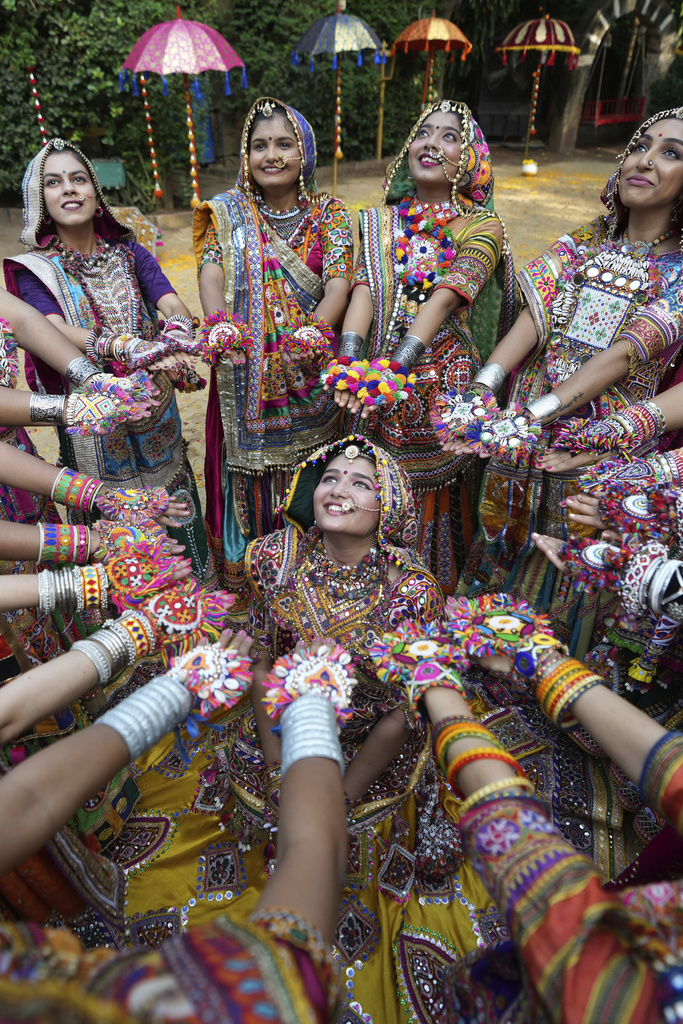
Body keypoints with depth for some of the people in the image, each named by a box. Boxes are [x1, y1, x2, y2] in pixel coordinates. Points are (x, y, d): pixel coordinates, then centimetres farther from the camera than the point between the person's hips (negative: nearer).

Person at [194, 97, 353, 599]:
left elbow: (338, 283, -10)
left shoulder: (330, 213, 4)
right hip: (245, 373, 0)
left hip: (310, 374, 0)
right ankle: (241, 575, 30)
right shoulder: (226, 212, 5)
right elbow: (211, 279, -9)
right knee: (248, 467, 8)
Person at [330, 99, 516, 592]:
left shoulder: (483, 227, 0)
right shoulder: (378, 223, 9)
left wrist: (397, 364, -30)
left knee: (439, 496, 9)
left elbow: (446, 296, -16)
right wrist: (350, 359, -26)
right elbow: (364, 289, -8)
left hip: (443, 384, -2)